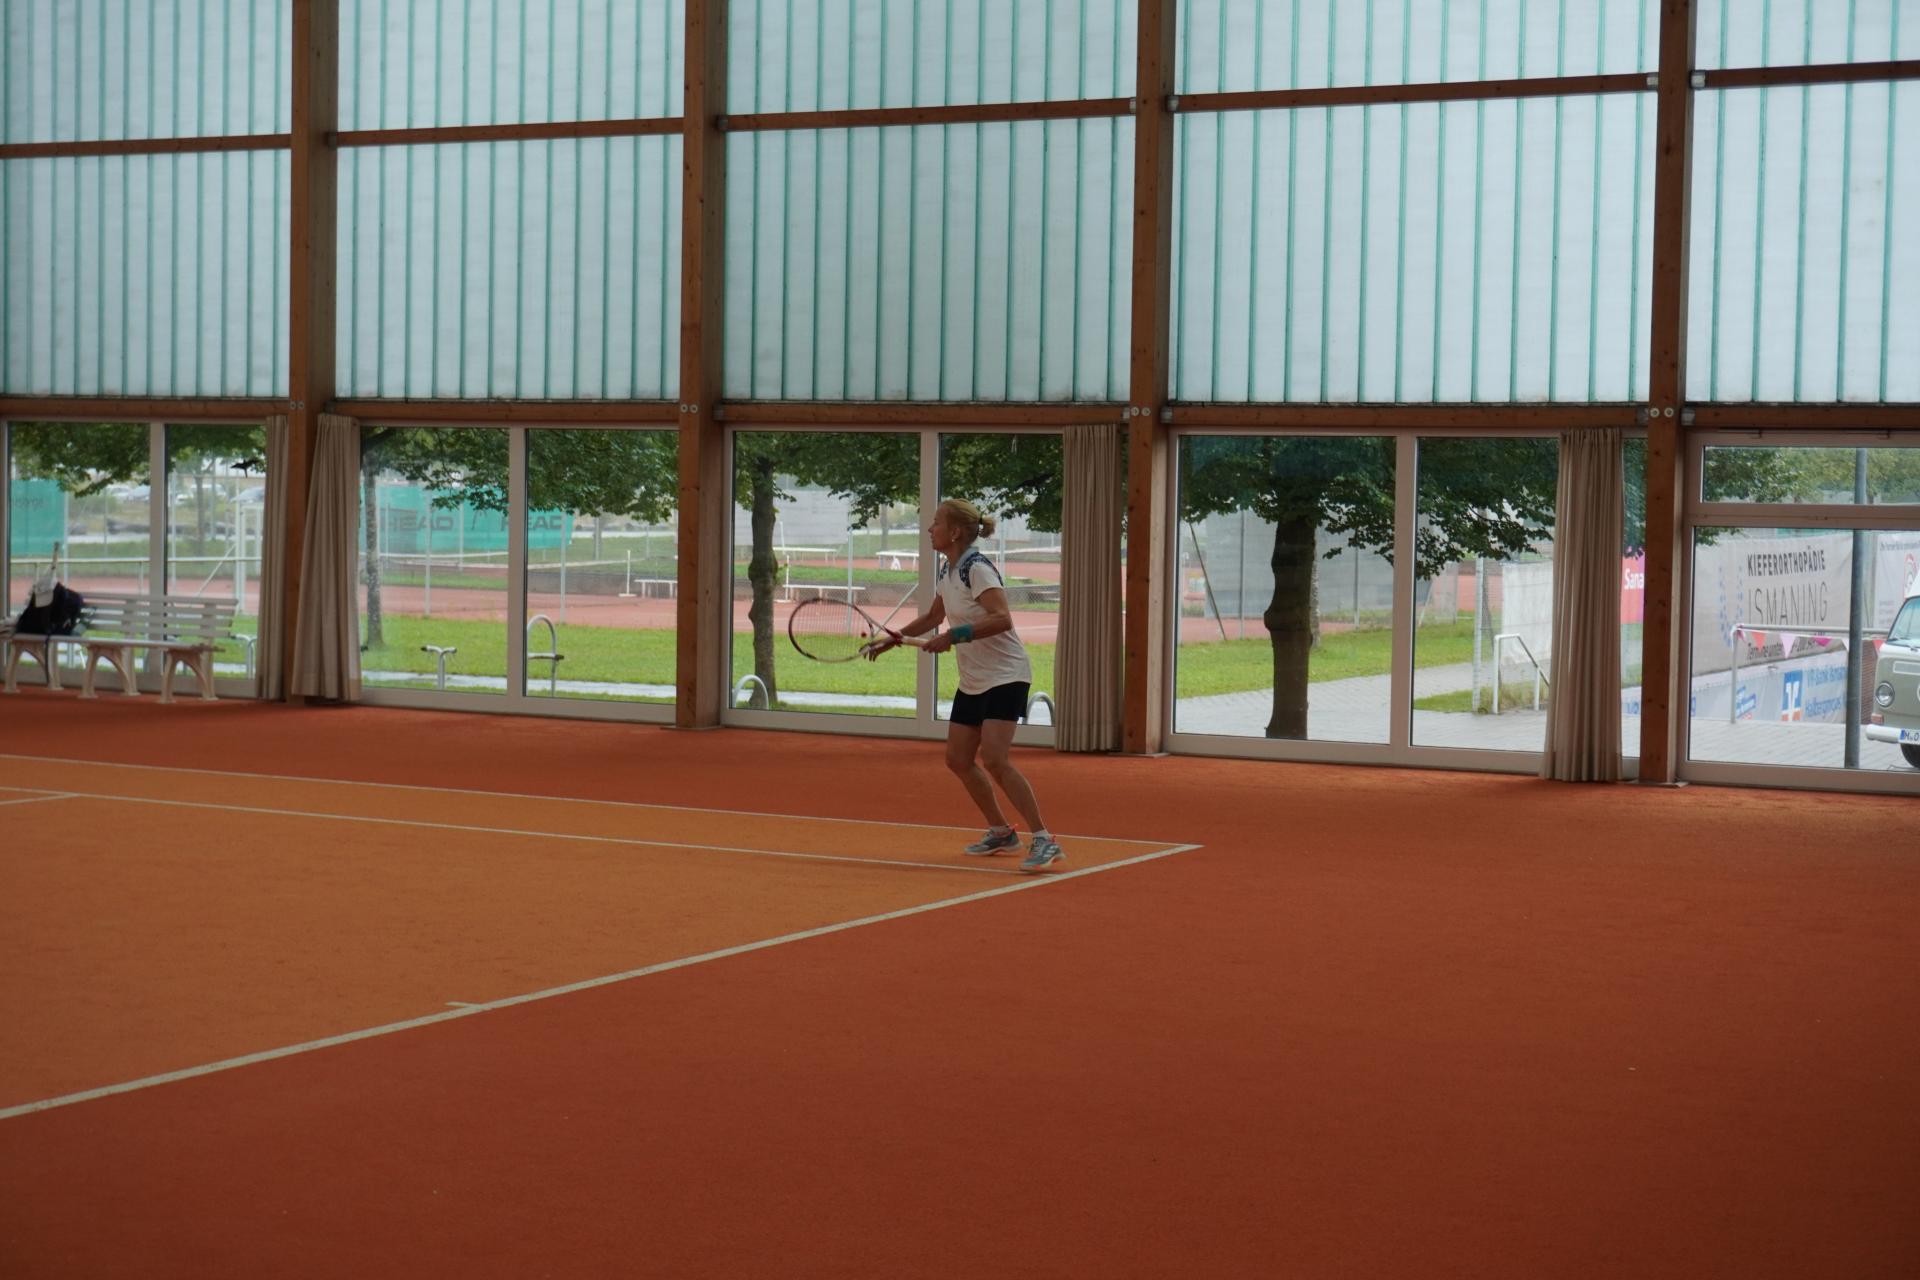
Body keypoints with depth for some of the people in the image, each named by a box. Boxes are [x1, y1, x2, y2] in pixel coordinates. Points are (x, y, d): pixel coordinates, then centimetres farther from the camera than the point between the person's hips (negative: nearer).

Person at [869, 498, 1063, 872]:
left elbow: (1002, 619, -32)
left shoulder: (977, 569, -18)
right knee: (958, 759, 9)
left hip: (1005, 676, -9)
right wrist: (892, 639, 21)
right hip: (973, 681, 9)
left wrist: (953, 636, -34)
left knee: (994, 760, -20)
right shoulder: (946, 571, 9)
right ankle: (1001, 833, 23)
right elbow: (934, 617, 27)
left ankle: (1044, 841, -16)